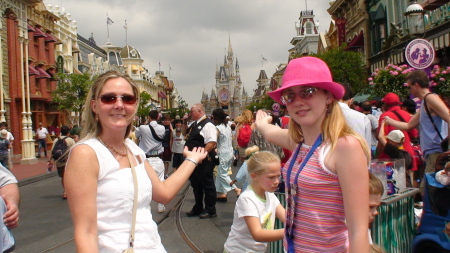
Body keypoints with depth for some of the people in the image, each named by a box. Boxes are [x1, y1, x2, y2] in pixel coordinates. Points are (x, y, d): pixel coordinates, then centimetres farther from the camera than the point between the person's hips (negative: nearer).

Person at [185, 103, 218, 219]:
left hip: (203, 161, -10)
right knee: (195, 185, 18)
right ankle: (198, 208, 32)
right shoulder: (193, 124, 14)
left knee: (207, 185, 2)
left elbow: (211, 143, -24)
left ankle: (210, 210, 14)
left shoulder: (207, 125, -15)